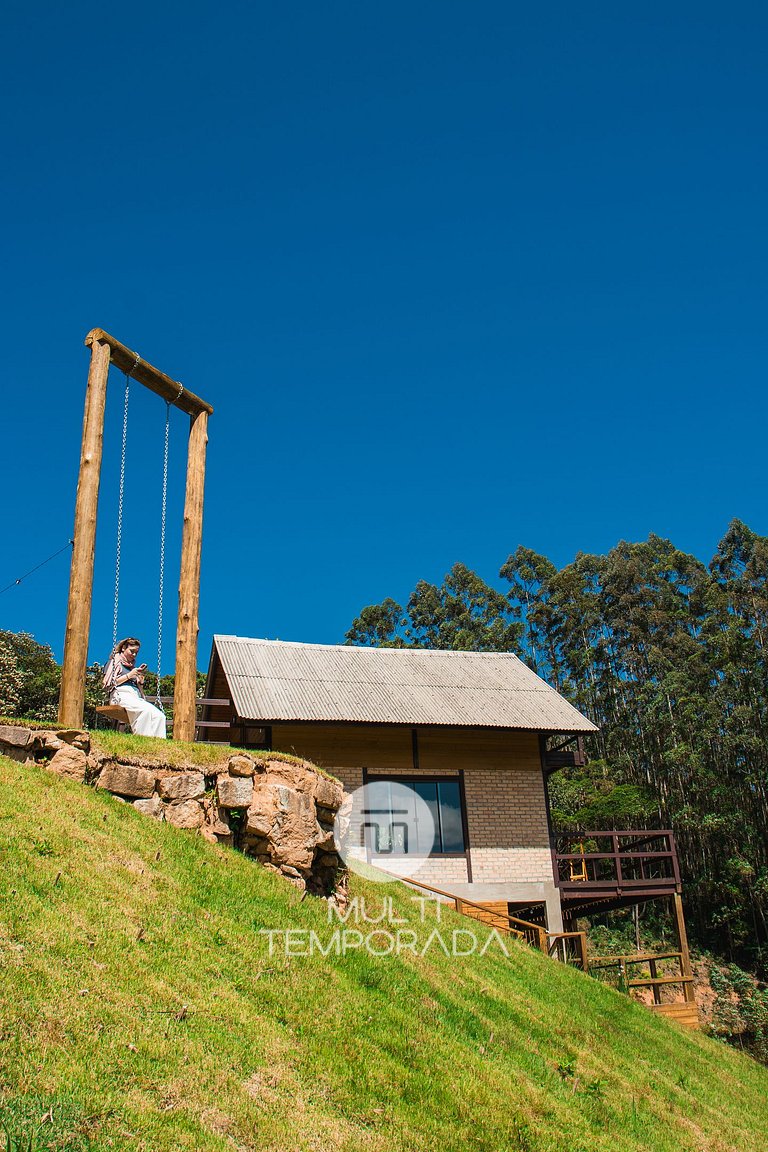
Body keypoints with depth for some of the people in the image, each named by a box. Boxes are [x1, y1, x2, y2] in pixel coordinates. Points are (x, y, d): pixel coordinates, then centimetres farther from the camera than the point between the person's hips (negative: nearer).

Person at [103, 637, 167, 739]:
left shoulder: (132, 666, 33)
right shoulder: (114, 662, 18)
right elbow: (109, 685, 3)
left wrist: (141, 676, 11)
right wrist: (129, 675, -2)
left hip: (136, 697, 6)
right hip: (121, 695, -6)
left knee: (160, 716, -28)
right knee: (146, 710, -40)